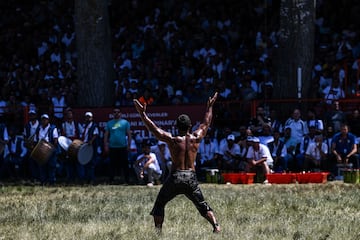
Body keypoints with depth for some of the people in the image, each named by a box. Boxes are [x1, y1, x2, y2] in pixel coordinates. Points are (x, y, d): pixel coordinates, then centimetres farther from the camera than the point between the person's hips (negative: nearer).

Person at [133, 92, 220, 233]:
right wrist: (210, 107, 29)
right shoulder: (196, 138, 1)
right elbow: (206, 123, 17)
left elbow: (153, 128, -5)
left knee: (159, 204, 12)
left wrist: (143, 114, 1)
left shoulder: (172, 140, -7)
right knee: (202, 205, 14)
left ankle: (157, 230, 1)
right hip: (191, 178, 2)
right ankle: (216, 225, -4)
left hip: (175, 177, -2)